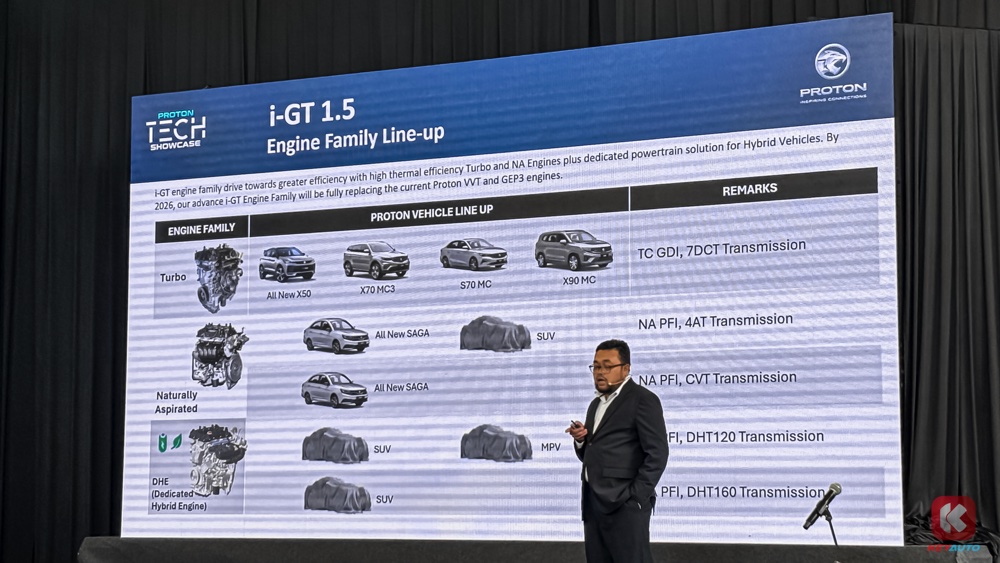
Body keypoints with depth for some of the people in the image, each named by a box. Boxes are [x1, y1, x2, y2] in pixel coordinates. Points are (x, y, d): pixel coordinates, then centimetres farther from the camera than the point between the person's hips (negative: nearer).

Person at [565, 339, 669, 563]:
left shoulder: (643, 399, -6)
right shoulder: (596, 404, 20)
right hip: (593, 504, 8)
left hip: (624, 505, -8)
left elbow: (657, 453, -12)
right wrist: (581, 440, 3)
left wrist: (635, 497, -17)